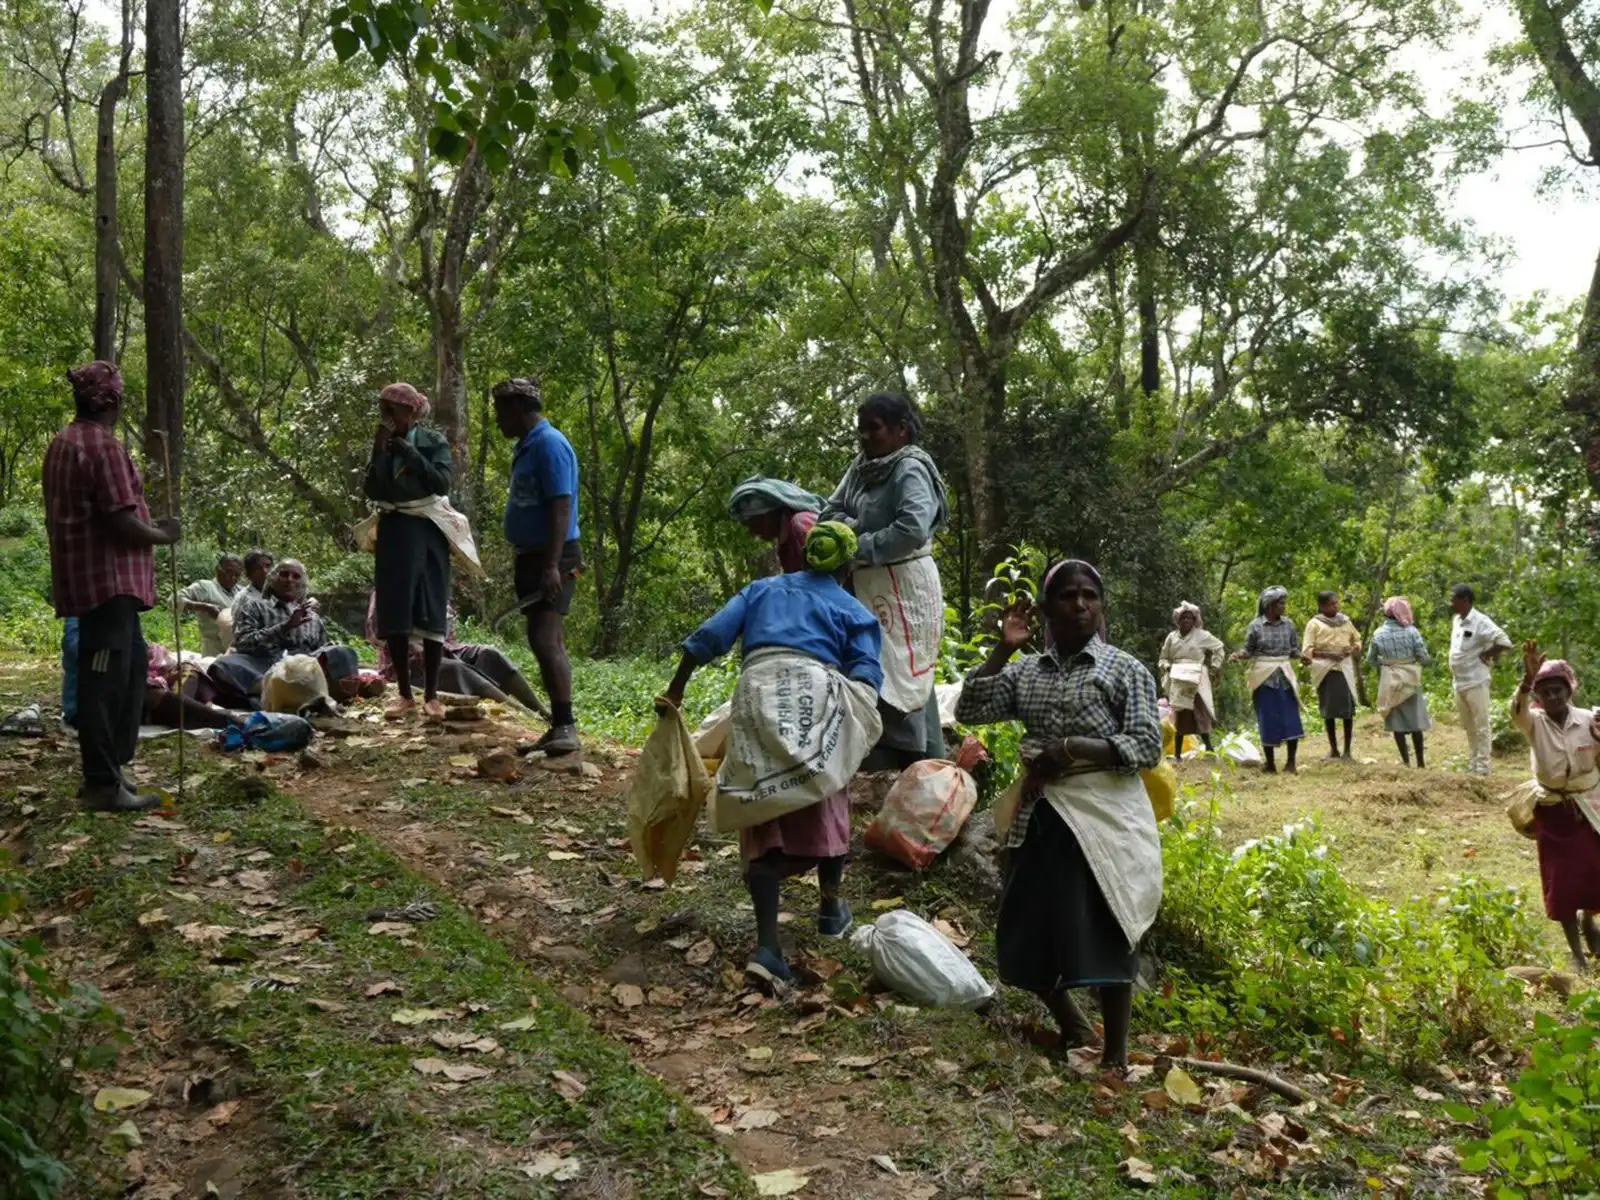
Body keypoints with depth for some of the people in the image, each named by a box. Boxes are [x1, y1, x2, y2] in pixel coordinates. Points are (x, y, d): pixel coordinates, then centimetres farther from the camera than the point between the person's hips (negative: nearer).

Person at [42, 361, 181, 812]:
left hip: (86, 576, 10)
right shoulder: (104, 445, -15)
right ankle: (103, 784, -1)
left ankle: (109, 766, 23)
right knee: (105, 679, -6)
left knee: (130, 667, 17)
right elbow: (123, 521, -21)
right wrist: (163, 535, -3)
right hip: (108, 578, -10)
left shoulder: (63, 443, 16)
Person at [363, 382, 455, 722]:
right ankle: (404, 694, 9)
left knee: (430, 612, -3)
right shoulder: (382, 445, 9)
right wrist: (380, 450, -10)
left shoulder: (434, 441, 0)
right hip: (393, 532, 3)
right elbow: (372, 491, -2)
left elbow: (442, 483, -15)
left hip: (426, 532, -3)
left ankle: (431, 695, 2)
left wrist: (408, 451, -15)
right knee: (394, 614, 1)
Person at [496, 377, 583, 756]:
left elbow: (561, 507, -21)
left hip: (552, 558, -10)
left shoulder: (549, 444, -14)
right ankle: (559, 728, 16)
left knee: (544, 640, -18)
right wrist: (539, 565, 20)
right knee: (548, 642, 11)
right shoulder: (528, 446, 16)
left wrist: (552, 565, -27)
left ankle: (565, 726, -17)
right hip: (534, 556, 10)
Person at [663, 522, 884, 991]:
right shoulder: (855, 612, 21)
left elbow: (711, 634, 14)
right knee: (825, 806, 21)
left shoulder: (762, 589, 27)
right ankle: (831, 907, 40)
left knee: (764, 821, 5)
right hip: (816, 697, -1)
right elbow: (866, 675, 2)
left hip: (757, 693, 2)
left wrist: (676, 688, 16)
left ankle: (767, 946, -7)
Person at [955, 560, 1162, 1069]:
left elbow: (1147, 747, -9)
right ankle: (1072, 1027, 34)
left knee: (1106, 935, -2)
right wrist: (1003, 648, -4)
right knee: (1027, 934, 10)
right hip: (1039, 816, 5)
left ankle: (1116, 1051, 14)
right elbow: (969, 710, 1)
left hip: (1102, 814, -5)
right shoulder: (1025, 671, 10)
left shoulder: (1126, 669, -2)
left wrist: (1071, 749, -18)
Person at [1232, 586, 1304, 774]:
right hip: (1264, 677, -2)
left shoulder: (1288, 624, 4)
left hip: (1285, 675, 2)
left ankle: (1291, 762, 7)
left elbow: (1294, 649, 9)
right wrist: (1239, 656, -20)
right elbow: (1249, 650, 1)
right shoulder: (1256, 626, -4)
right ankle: (1270, 764, 13)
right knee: (1268, 720, 2)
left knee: (1291, 719, -3)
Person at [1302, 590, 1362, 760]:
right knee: (1329, 710, 2)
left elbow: (1357, 640, 22)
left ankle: (1347, 749, -1)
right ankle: (1333, 748, 13)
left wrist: (1352, 650, 0)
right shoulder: (1314, 624, 1)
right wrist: (1328, 655, -16)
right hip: (1325, 670, -2)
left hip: (1345, 668, 2)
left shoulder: (1345, 621, 12)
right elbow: (1307, 650, -4)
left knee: (1348, 708, -7)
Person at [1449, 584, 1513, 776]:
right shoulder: (1456, 620, 9)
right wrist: (1453, 671, 12)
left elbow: (1505, 643, -21)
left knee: (1481, 727, -1)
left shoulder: (1481, 622, -16)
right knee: (1468, 727, 16)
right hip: (1459, 683, 8)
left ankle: (1482, 768, 3)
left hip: (1475, 682, -8)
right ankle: (1472, 765, 25)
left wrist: (1486, 655, -10)